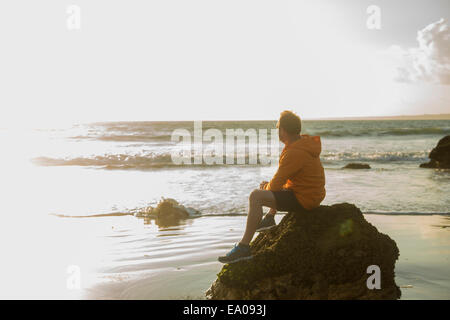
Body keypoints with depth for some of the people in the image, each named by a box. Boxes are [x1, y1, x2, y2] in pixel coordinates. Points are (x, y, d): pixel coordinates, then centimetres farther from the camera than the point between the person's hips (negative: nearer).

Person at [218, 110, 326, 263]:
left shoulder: (294, 153, -26)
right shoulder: (304, 141, 6)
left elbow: (275, 185, -21)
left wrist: (265, 186, 2)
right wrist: (269, 185, 12)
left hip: (303, 199, -10)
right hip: (312, 193, 10)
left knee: (256, 196, -23)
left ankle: (244, 247, -23)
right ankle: (270, 218, 48)